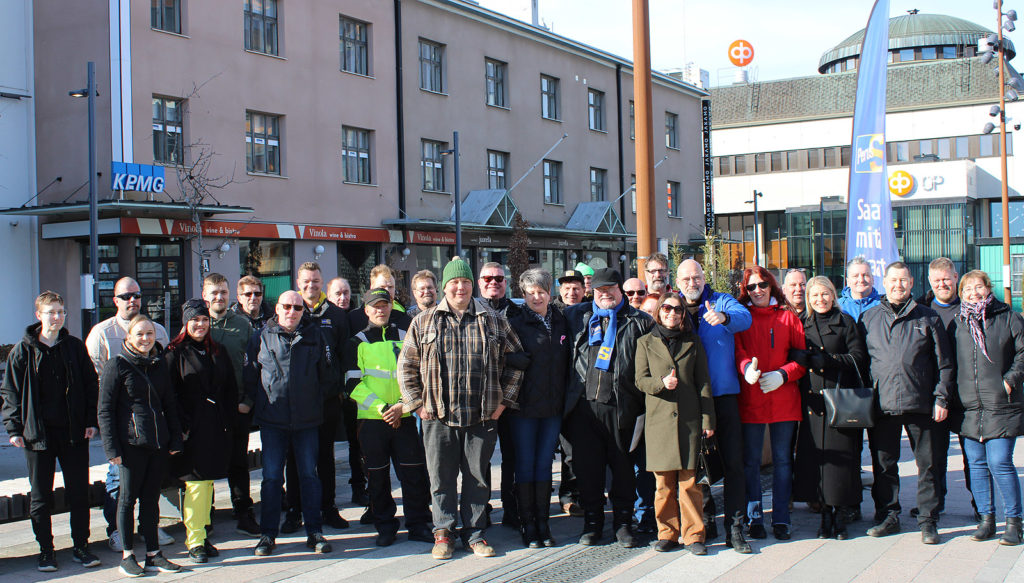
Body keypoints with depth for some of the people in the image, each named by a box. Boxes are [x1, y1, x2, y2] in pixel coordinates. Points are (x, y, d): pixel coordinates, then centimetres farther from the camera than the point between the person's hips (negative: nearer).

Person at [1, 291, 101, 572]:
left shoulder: (75, 347, 5)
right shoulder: (23, 350, 0)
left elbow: (90, 384, 10)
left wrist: (91, 421, 2)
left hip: (74, 432, 1)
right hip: (37, 433, -1)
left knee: (79, 492, 5)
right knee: (41, 496, 6)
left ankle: (81, 546, 17)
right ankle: (46, 551, 16)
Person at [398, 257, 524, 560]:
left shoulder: (493, 321, 6)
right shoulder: (424, 322, 6)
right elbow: (406, 365, 10)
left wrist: (504, 399, 5)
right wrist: (417, 403, 2)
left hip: (482, 417, 0)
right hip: (438, 417, 0)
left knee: (477, 476, 6)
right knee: (441, 477, 4)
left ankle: (475, 534, 17)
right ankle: (442, 532, 17)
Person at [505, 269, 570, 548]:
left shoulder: (561, 322, 10)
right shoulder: (515, 323, -2)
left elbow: (567, 362, 13)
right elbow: (510, 361, -7)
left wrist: (566, 397, 6)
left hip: (553, 407, 3)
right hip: (525, 407, -3)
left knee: (544, 464, 9)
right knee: (526, 465, 3)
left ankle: (543, 524, 16)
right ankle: (528, 525, 11)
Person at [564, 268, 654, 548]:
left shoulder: (639, 321, 6)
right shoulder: (576, 315, 13)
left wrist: (642, 398, -2)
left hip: (621, 406, -2)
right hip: (584, 403, 2)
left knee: (623, 466, 5)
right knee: (587, 465, 6)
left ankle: (623, 522, 17)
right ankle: (592, 522, 17)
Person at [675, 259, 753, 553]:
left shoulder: (722, 302, 3)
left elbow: (744, 317, -17)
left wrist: (724, 317, -39)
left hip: (723, 394, -2)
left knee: (733, 461, -3)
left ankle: (735, 528, 2)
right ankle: (706, 522, 21)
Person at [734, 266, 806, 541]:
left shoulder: (788, 317, 8)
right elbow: (737, 350, -9)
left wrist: (783, 374, -12)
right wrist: (747, 368, -31)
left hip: (784, 399, 1)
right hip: (750, 400, 0)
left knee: (782, 460, 5)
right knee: (751, 461, 3)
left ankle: (781, 519, 12)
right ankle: (754, 519, 12)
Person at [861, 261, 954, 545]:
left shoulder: (928, 318, 7)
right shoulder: (869, 318, 11)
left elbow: (944, 362, 6)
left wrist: (941, 398, -2)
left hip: (920, 403, -1)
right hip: (882, 403, 1)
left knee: (927, 464, 3)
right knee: (883, 465, 7)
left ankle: (928, 521, 11)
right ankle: (887, 517, 19)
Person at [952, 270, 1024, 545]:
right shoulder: (957, 323, 12)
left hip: (1001, 405, -3)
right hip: (969, 406, 4)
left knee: (1000, 463, -9)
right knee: (977, 464, 6)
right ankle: (986, 519, 16)